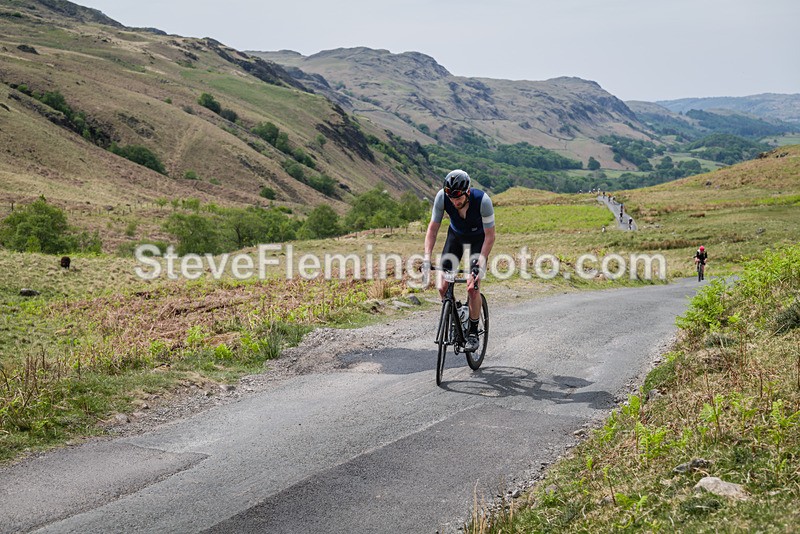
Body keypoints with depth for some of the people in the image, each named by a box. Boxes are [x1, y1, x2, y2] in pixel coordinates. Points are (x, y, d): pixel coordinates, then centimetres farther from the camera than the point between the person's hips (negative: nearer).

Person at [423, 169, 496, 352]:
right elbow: (433, 228, -19)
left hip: (478, 239, -3)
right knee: (443, 287, -9)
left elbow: (490, 236, -27)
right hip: (455, 236, 3)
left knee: (472, 287, -16)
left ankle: (473, 333, 1)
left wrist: (480, 264, -35)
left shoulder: (483, 201, -35)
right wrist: (427, 257, -30)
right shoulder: (442, 197, -29)